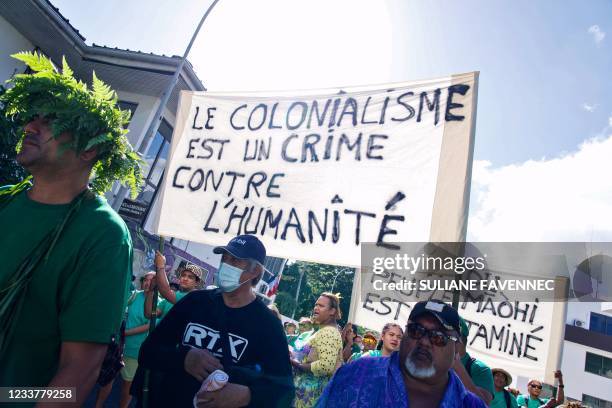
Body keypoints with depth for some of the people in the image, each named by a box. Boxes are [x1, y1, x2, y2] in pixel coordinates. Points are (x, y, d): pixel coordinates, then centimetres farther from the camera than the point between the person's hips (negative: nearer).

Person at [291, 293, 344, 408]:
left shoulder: (328, 332, -17)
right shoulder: (323, 331, 14)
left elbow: (326, 366, -29)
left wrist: (299, 365, -17)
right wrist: (297, 359, 9)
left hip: (313, 393, -9)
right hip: (311, 389, 9)